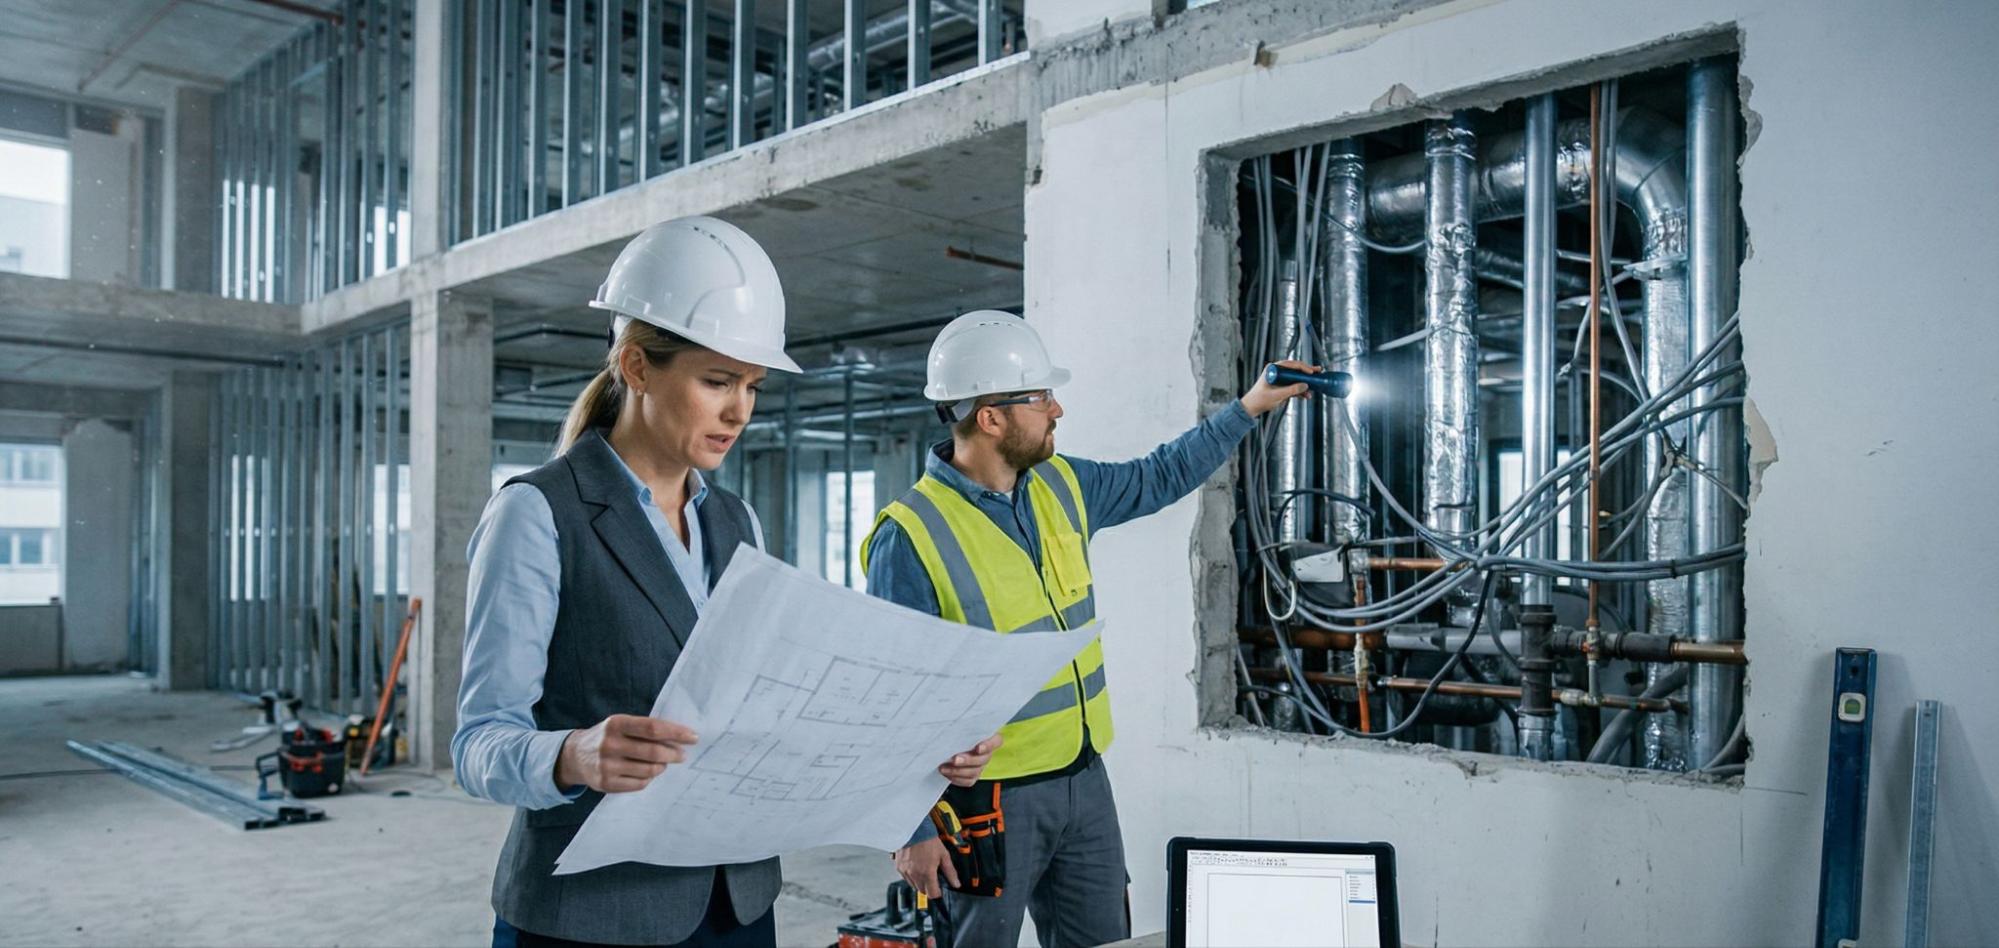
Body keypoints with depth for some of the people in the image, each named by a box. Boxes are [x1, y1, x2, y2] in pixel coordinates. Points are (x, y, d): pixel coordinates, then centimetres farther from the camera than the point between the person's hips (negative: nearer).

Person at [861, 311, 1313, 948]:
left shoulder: (1062, 487, 3)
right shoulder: (912, 537, -17)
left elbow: (1160, 478, 21)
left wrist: (1249, 408, 22)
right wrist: (912, 830, -14)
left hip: (1085, 779, 7)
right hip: (990, 797, -6)